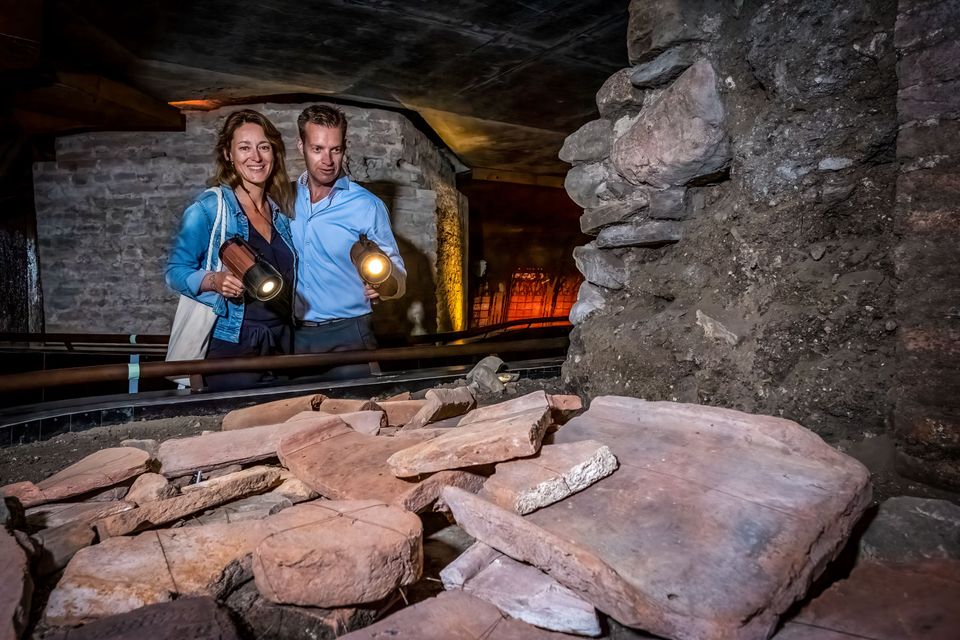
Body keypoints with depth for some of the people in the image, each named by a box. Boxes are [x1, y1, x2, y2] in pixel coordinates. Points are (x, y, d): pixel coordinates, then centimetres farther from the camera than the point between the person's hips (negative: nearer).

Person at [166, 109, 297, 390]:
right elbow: (176, 272, -7)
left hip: (282, 343, 5)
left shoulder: (281, 212, 8)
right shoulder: (208, 207, -9)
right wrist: (215, 281, -24)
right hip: (231, 346, -5)